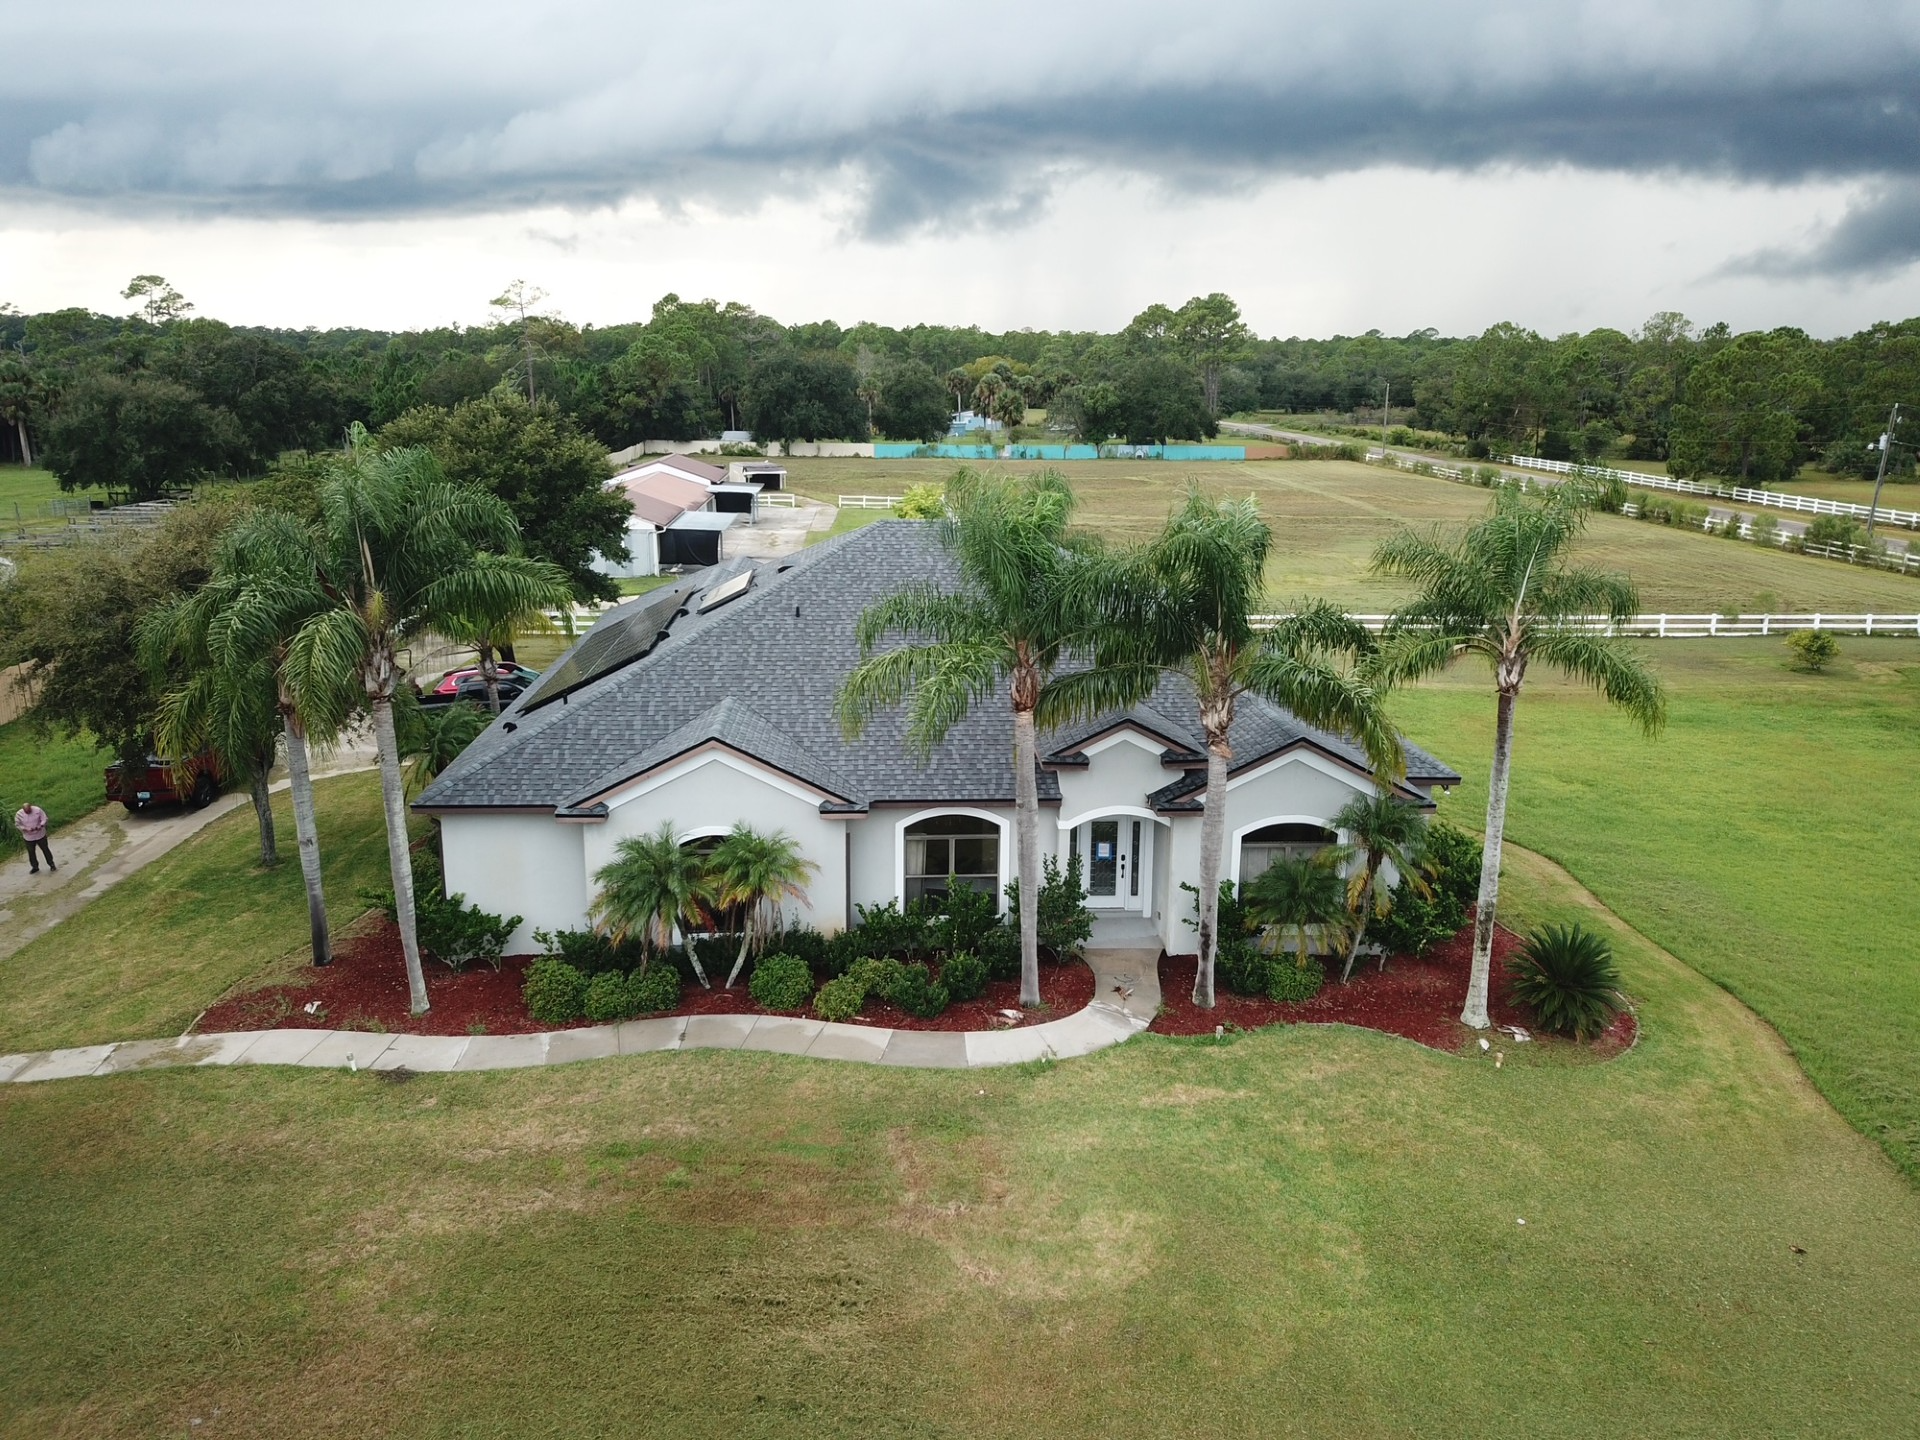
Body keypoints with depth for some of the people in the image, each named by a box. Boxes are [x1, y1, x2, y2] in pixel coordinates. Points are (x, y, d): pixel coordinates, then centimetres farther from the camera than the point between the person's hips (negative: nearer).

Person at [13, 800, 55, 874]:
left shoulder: (37, 810, -15)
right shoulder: (19, 814, -13)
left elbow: (44, 819, -9)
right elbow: (17, 825, -6)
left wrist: (40, 826, -26)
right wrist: (26, 829, -22)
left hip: (40, 835, -1)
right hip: (28, 837, 1)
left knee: (45, 849, 11)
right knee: (31, 852, 11)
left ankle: (51, 864, 25)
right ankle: (35, 867, 27)